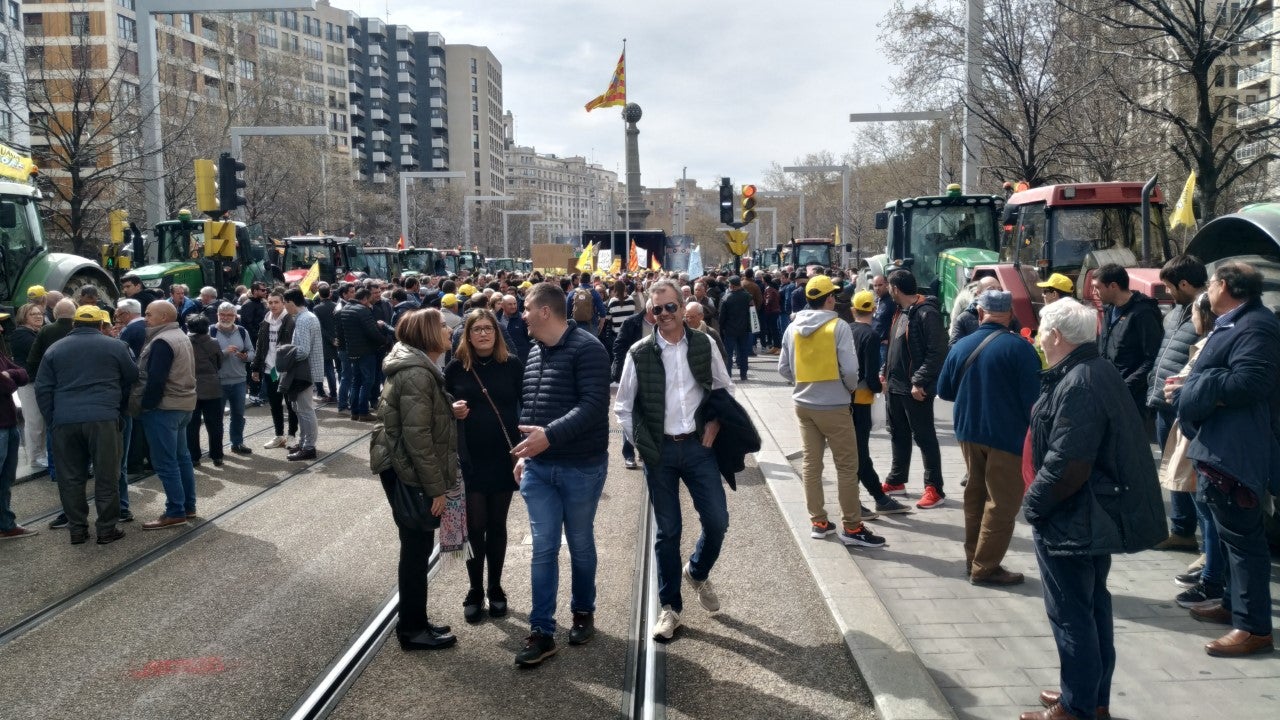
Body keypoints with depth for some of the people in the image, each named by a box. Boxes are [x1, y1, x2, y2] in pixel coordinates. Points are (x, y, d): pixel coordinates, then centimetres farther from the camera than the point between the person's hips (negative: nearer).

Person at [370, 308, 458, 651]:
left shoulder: (418, 367, 13)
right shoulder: (416, 373, -22)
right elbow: (417, 436, -25)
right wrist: (437, 487, -22)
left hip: (403, 468, 10)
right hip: (407, 472, -10)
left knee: (418, 546, 16)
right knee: (417, 548, 0)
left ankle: (415, 622, 26)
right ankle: (412, 629, 12)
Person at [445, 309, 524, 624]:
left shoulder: (512, 364, -3)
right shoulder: (456, 366, -1)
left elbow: (525, 406, 0)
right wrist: (452, 410, -14)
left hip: (503, 457, 0)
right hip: (469, 459, 0)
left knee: (497, 525, 10)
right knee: (475, 526, 3)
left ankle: (495, 589, 25)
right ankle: (475, 591, 19)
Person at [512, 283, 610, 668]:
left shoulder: (587, 349, -15)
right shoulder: (535, 352, 10)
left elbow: (594, 405, -24)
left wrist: (550, 435, -32)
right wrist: (525, 453, 17)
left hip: (581, 467, -6)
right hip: (538, 467, 6)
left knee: (580, 545, 12)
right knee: (543, 548, 4)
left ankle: (583, 611, 33)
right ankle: (542, 632, 8)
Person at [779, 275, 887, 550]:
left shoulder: (793, 328, 2)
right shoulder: (838, 326, -14)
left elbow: (783, 368, 6)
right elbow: (849, 368, -16)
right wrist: (851, 388, 3)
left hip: (803, 404, 6)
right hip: (833, 406, -6)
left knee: (811, 463, 12)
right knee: (847, 466, 2)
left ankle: (818, 522, 19)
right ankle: (851, 527, 6)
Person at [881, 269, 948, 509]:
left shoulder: (926, 314, -17)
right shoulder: (900, 312, 12)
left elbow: (937, 352, -21)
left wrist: (919, 382, -23)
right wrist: (886, 373, 12)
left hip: (916, 389, -9)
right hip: (895, 386, 9)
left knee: (924, 438, -1)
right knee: (898, 435, 18)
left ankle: (934, 488, 7)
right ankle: (896, 481, 30)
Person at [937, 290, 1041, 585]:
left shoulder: (961, 346, 2)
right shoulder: (1019, 348, -13)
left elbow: (944, 390, 11)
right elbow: (1033, 398, -15)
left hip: (968, 432, 6)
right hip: (1007, 436, -6)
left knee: (976, 494, 18)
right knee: (1003, 503, 2)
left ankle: (972, 559, 26)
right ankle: (985, 568, 5)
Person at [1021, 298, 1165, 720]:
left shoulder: (1079, 385, -25)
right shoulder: (1098, 371, 9)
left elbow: (1067, 465, -29)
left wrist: (1033, 504, -14)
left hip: (1071, 522, -11)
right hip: (1096, 516, 11)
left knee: (1070, 615, 1)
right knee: (1092, 606, 19)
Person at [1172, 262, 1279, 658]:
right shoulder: (1234, 324, 17)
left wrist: (1192, 388, -16)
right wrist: (1189, 386, 7)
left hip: (1235, 450, -12)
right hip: (1221, 445, 12)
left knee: (1242, 536, -7)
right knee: (1233, 533, 21)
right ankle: (1234, 604, 34)